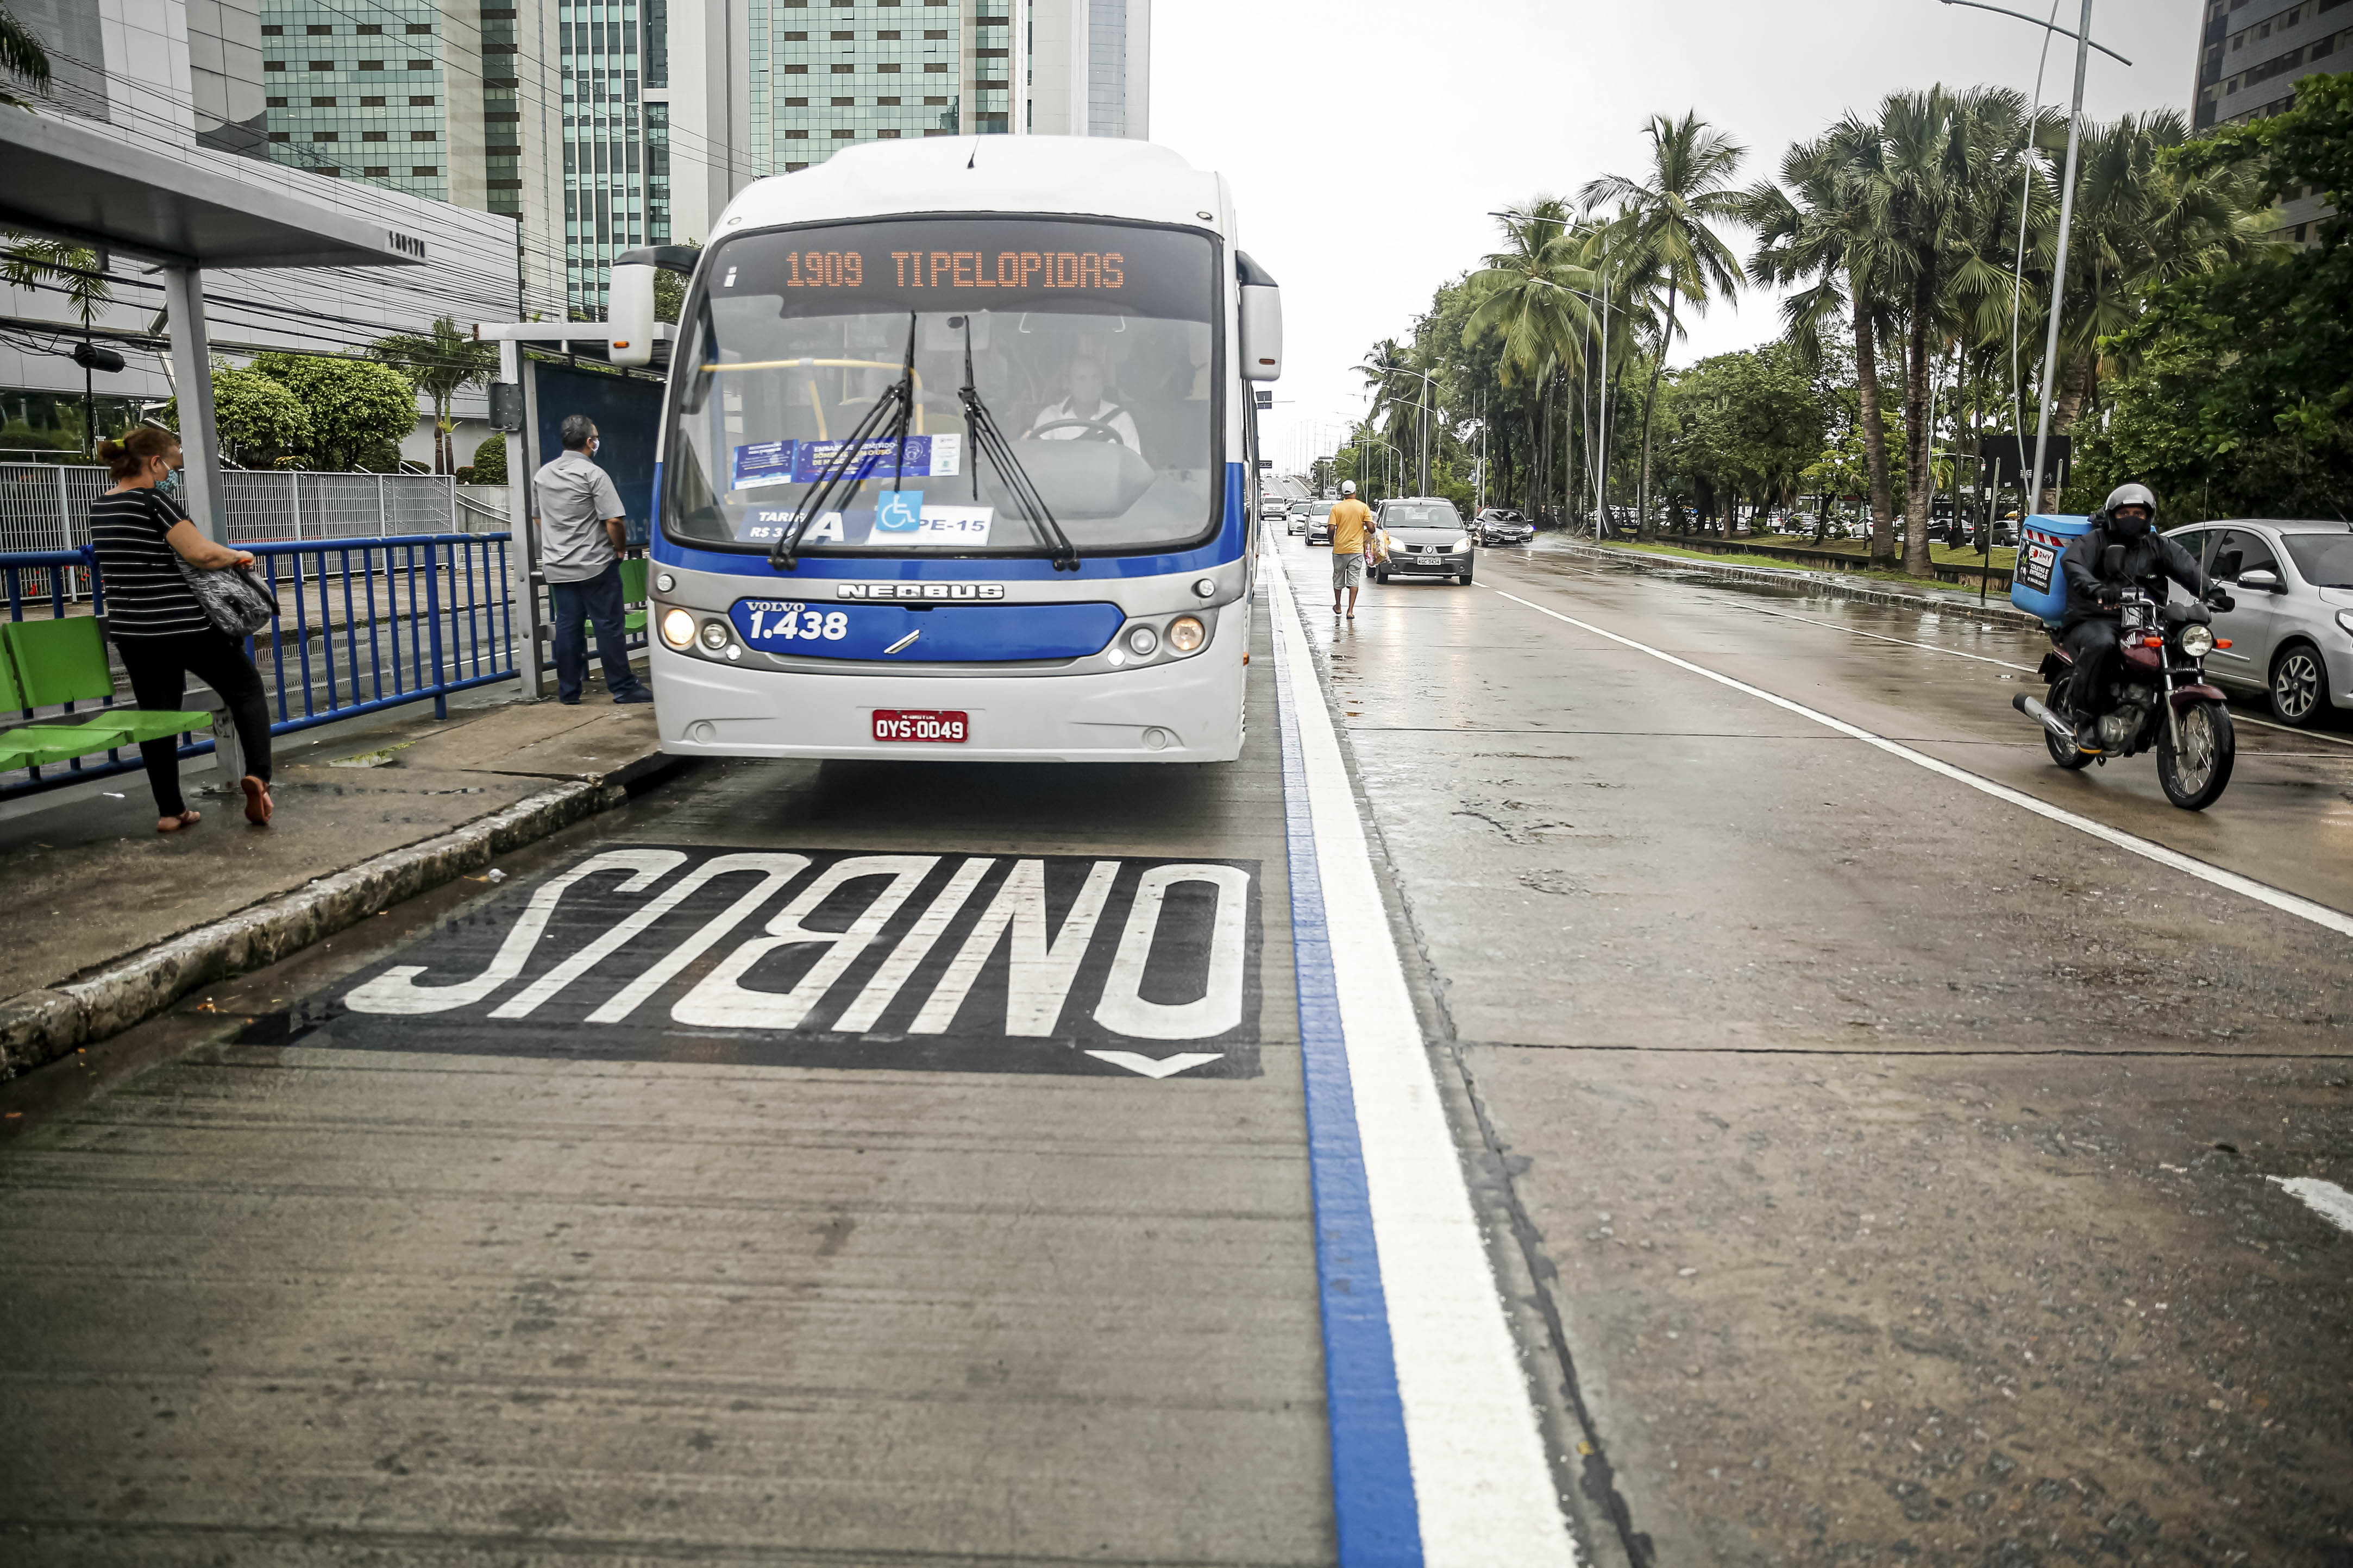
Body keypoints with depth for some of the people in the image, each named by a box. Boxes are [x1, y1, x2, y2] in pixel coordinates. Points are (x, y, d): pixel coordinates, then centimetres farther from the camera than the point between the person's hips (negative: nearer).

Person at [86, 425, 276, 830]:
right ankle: (257, 774, -7)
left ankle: (169, 811, 14)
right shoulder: (154, 501, -14)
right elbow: (201, 553, -21)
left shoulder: (100, 508, 12)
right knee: (246, 689, 10)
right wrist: (238, 556, -2)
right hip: (183, 625, -7)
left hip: (131, 630, 7)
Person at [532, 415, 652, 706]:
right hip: (595, 565, -6)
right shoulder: (593, 474, -12)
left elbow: (537, 518, 20)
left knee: (567, 627, 9)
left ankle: (568, 691, 12)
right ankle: (623, 688, 4)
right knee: (608, 626, 0)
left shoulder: (542, 474, 9)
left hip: (557, 567, 6)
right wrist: (620, 549, -2)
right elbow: (614, 521, -18)